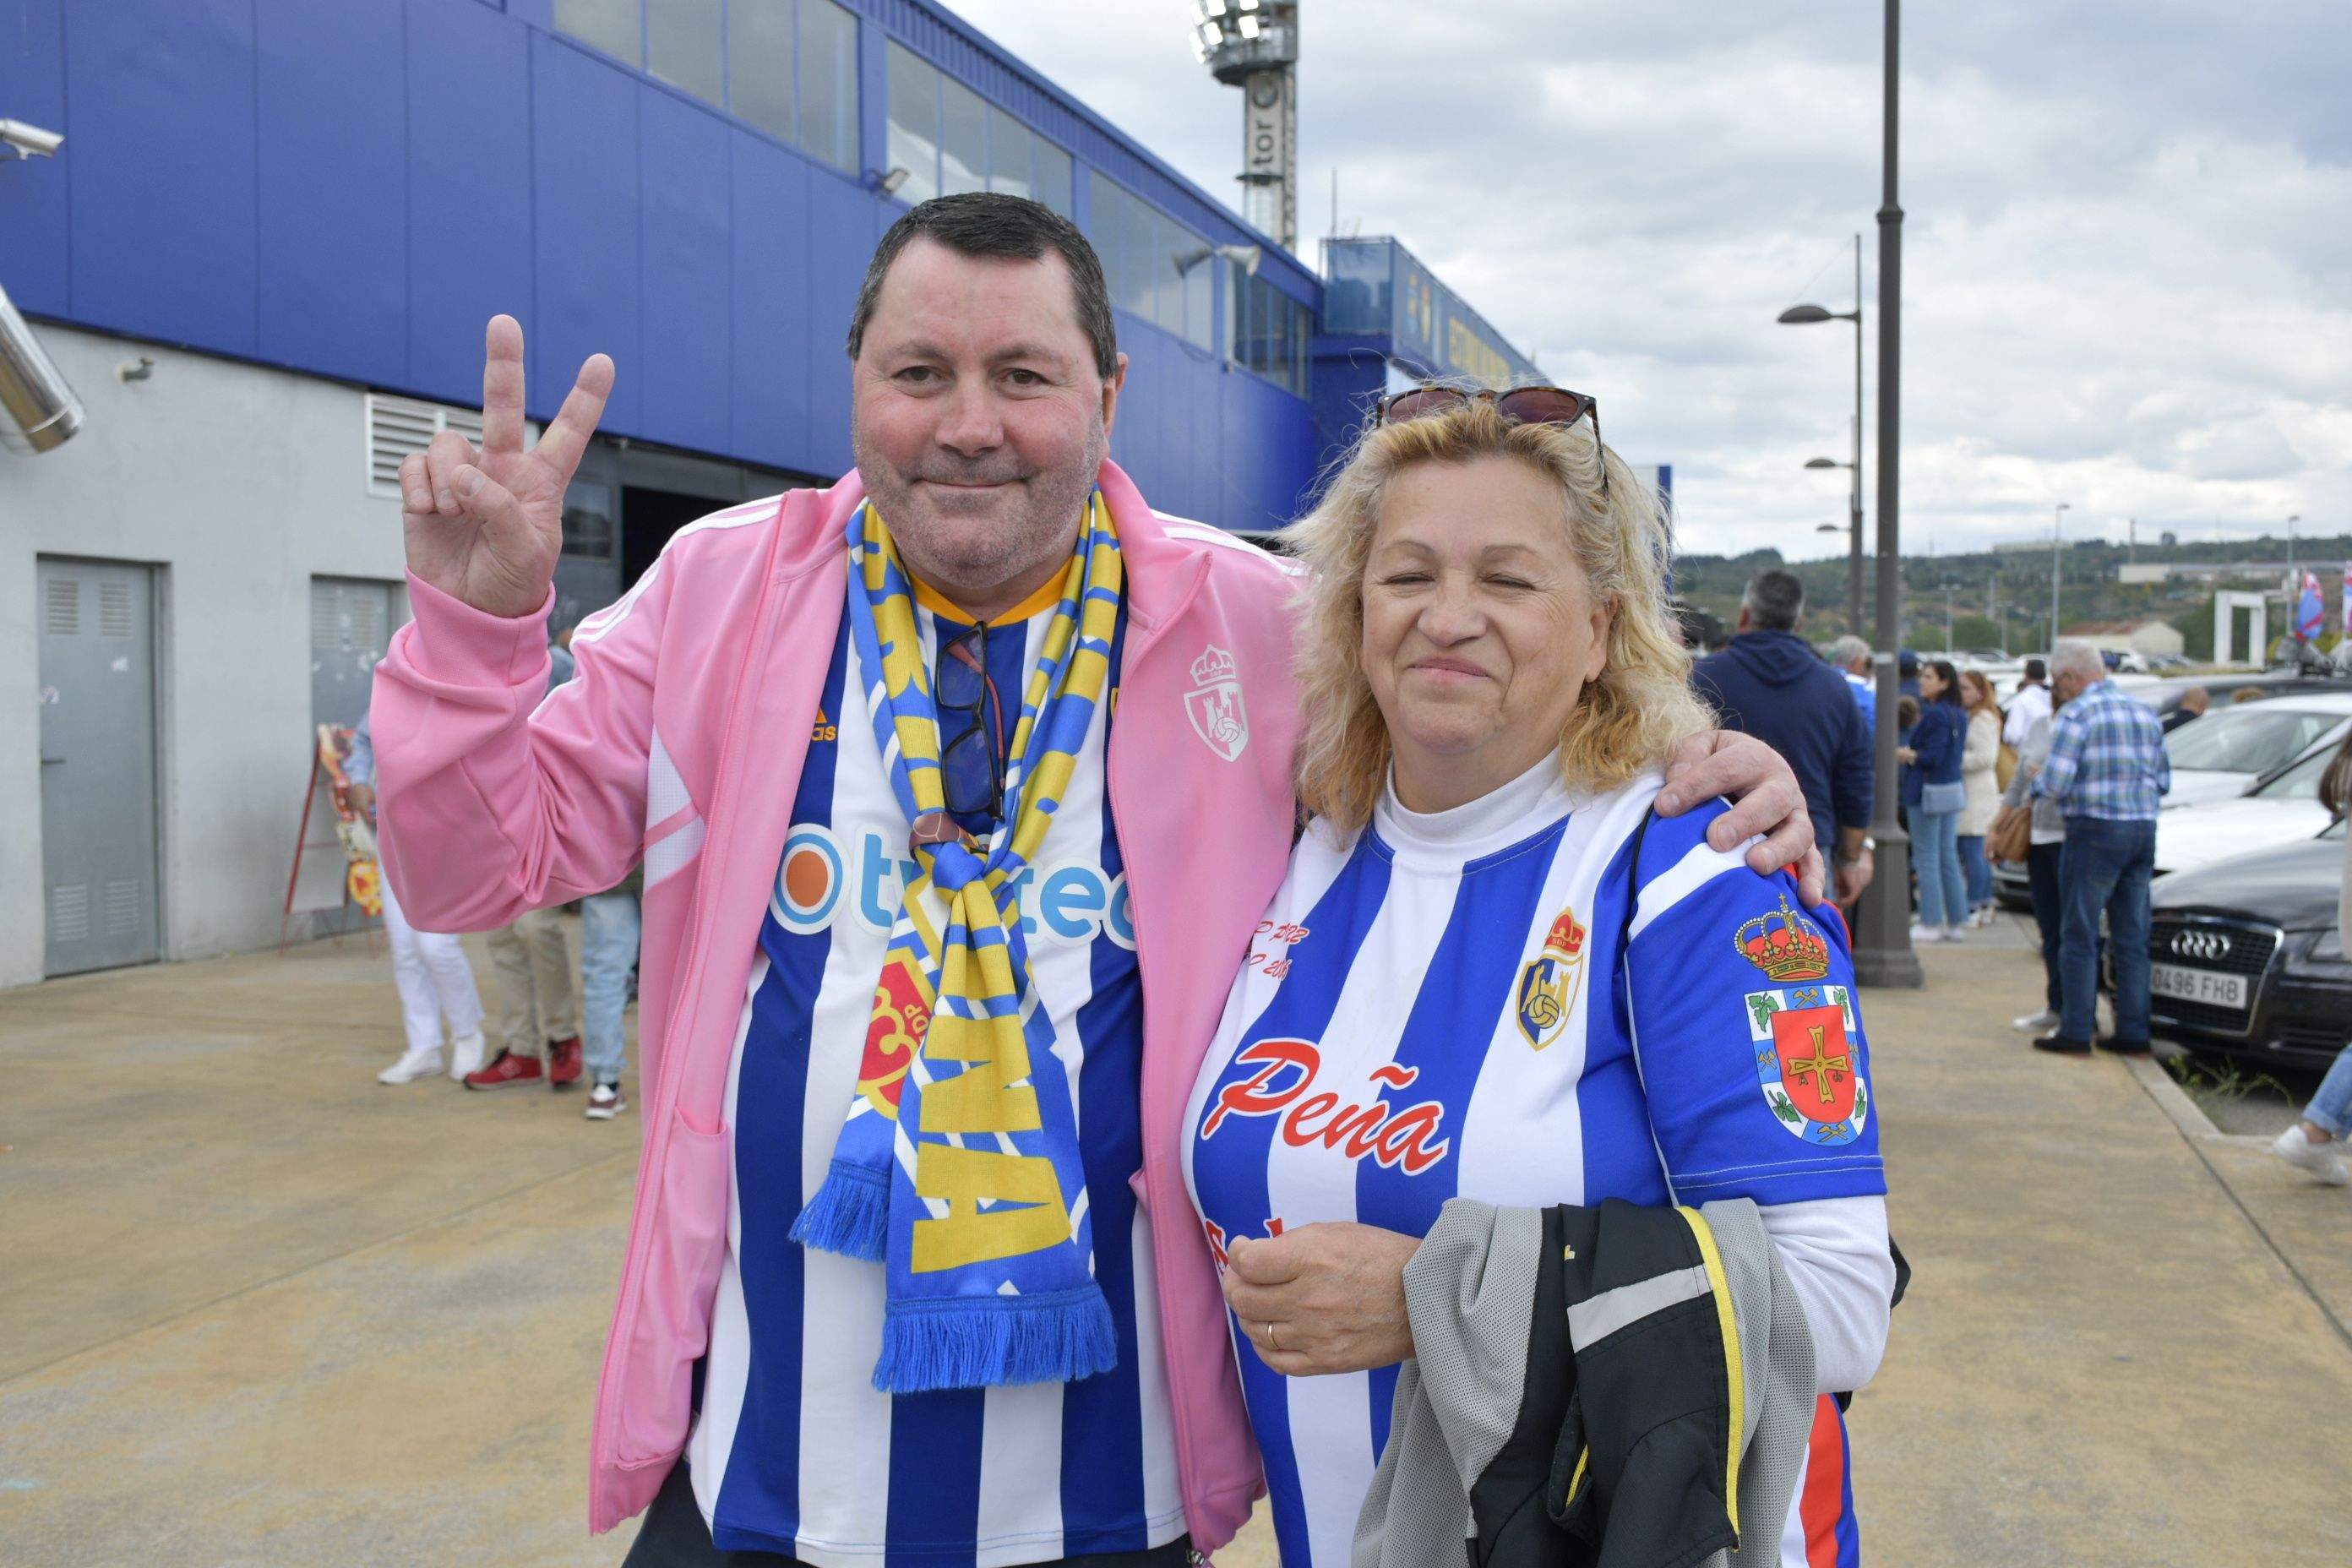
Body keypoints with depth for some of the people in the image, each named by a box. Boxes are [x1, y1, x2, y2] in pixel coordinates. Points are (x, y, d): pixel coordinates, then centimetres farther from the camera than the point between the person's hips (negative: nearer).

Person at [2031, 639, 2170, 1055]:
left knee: (2080, 936, 0)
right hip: (2144, 831, 7)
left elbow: (2055, 783, -16)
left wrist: (2036, 783, 4)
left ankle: (2076, 1030, 1)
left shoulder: (2076, 714, -10)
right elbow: (2164, 781, 16)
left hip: (2096, 830, -7)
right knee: (2132, 938, 10)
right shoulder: (2145, 712, 13)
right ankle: (2133, 1032, 12)